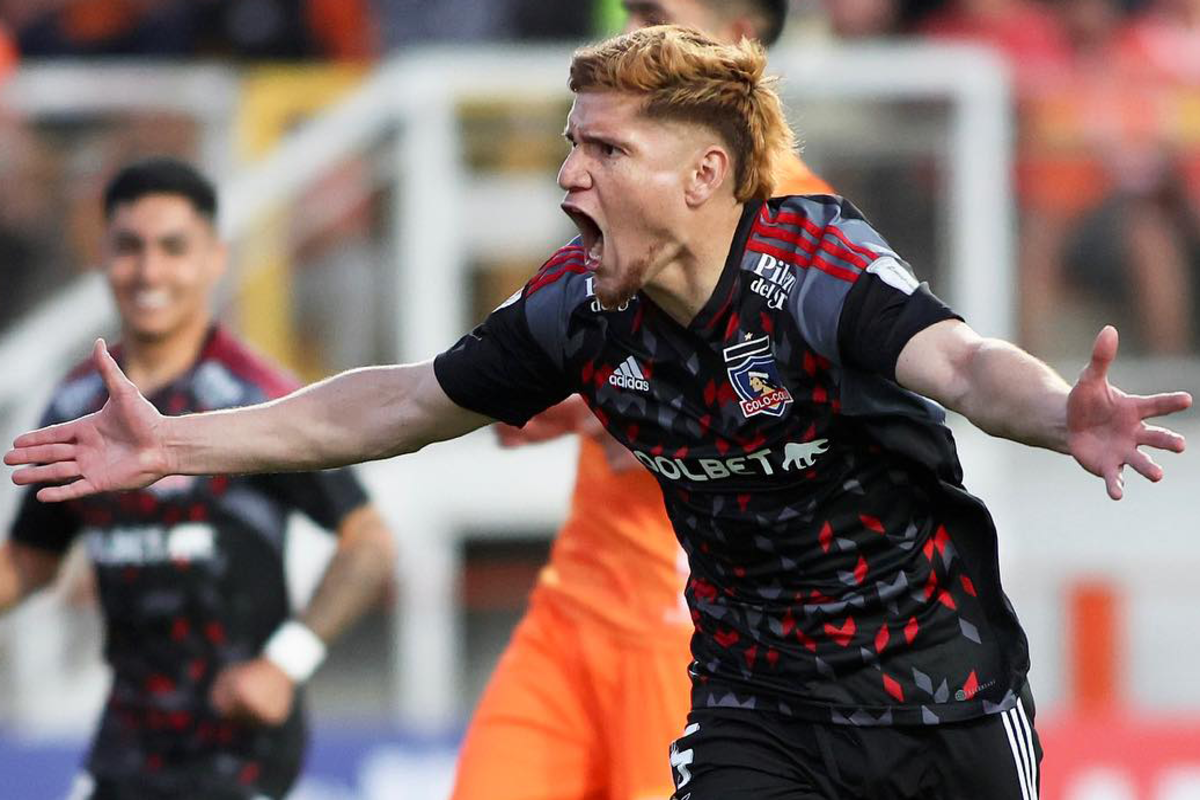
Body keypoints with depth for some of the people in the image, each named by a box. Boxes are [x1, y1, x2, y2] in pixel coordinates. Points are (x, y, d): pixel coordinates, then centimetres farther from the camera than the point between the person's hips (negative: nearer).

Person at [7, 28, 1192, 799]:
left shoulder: (815, 268, -24)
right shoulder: (583, 306, -7)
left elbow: (958, 363, -43)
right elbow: (405, 402, 6)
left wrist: (1061, 417, -67)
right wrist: (172, 443, 6)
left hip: (941, 697, -4)